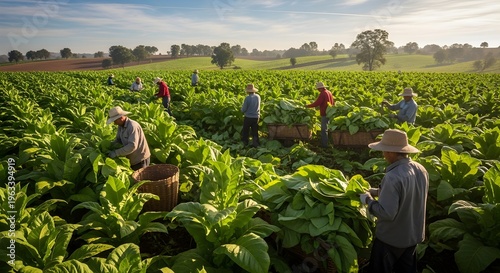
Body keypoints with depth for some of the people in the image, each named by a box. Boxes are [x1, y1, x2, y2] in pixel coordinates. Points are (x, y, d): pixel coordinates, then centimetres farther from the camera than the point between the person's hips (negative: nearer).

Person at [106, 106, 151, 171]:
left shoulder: (132, 126, -24)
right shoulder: (121, 126, 2)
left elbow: (132, 146, -31)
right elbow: (118, 139, 7)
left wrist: (116, 153, -28)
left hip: (141, 159, -8)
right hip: (132, 159, 8)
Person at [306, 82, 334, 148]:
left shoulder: (323, 93, -16)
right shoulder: (329, 92, 11)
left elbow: (316, 103, -21)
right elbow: (333, 103, 18)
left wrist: (308, 106, -10)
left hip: (325, 114, -9)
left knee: (324, 130, -2)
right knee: (326, 129, 19)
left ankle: (324, 144, 1)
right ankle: (325, 143, 28)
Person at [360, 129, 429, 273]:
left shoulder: (393, 177, -33)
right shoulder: (421, 170, -7)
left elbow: (386, 213, -30)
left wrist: (368, 199, -15)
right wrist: (380, 191, 8)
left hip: (391, 238, -7)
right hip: (414, 234, 7)